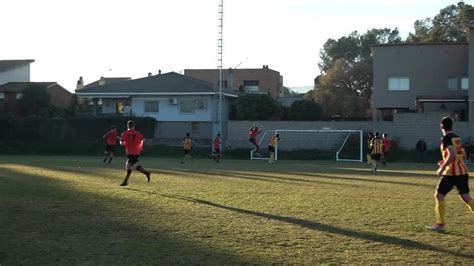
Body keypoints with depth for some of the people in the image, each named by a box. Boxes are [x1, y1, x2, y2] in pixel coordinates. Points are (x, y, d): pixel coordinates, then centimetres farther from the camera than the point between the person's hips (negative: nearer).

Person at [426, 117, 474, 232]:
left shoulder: (446, 138, -11)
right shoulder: (457, 138, 13)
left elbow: (452, 155, -24)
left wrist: (442, 168, -16)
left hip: (451, 172, -7)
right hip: (463, 171, 7)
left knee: (439, 196, 4)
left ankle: (441, 224, 6)